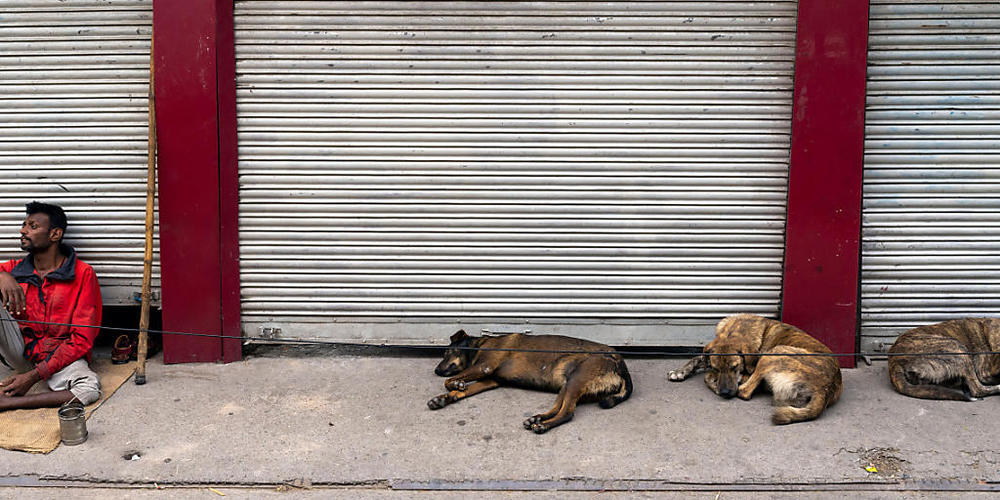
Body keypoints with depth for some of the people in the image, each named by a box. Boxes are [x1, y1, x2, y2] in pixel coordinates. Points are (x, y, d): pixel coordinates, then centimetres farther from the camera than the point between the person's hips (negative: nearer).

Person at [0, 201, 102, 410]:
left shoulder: (82, 274, -5)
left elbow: (82, 339, -10)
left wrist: (35, 375, -18)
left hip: (58, 356, -3)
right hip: (19, 348, 3)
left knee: (90, 387, -35)